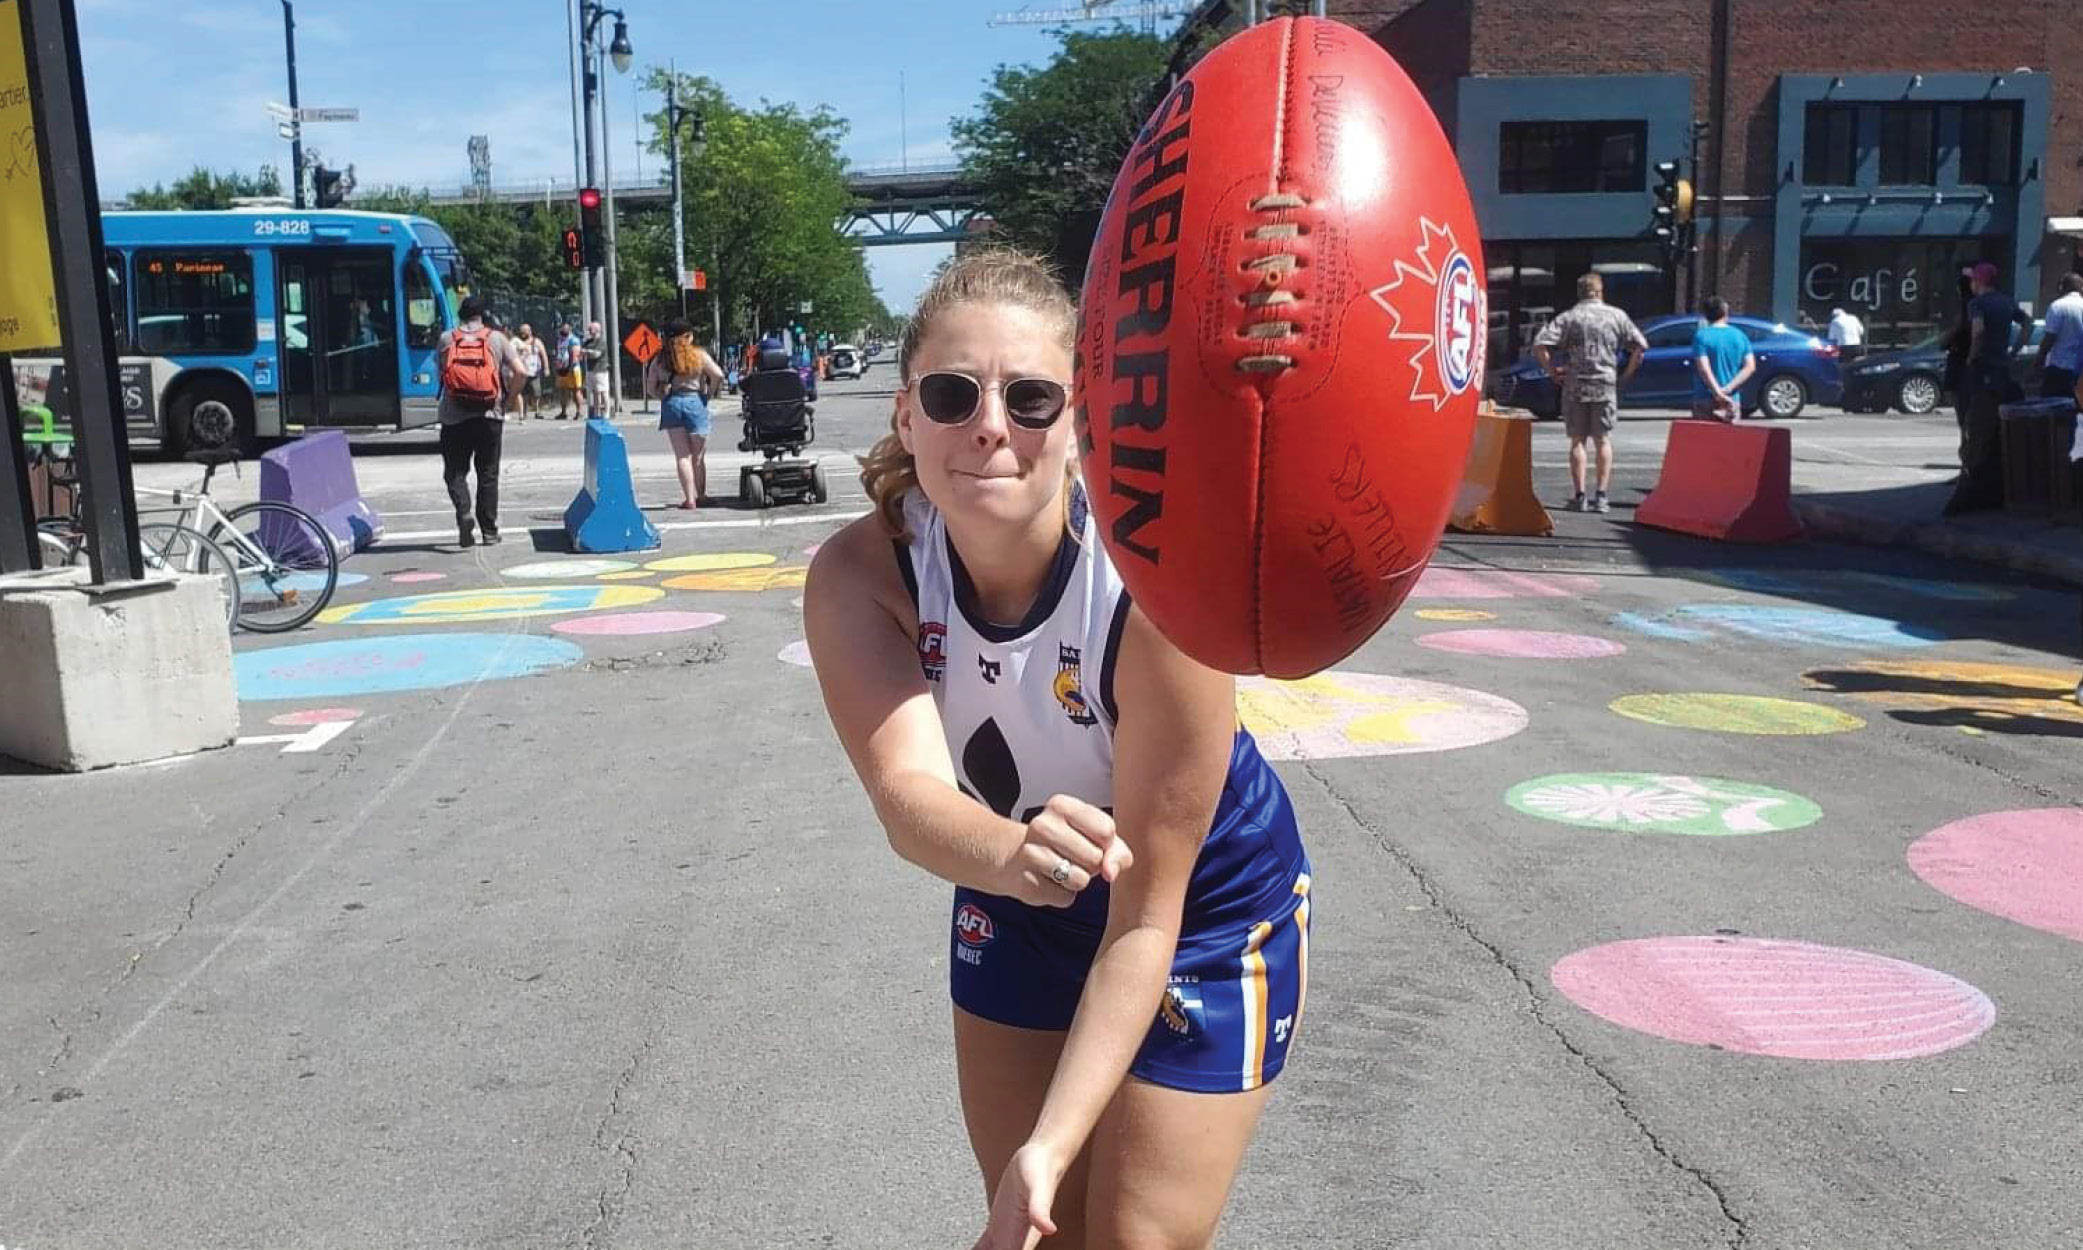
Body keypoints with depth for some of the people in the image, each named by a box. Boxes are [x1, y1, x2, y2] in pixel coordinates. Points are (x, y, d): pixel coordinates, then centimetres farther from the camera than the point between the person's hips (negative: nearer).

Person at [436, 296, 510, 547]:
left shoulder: (446, 339, 4)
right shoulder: (496, 338, 2)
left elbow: (439, 371, 10)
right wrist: (509, 398, 10)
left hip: (454, 417, 0)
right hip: (489, 416, 0)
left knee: (455, 472, 9)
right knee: (488, 474, 9)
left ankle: (463, 512, -18)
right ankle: (490, 532, 11)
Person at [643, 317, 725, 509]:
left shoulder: (660, 358, 8)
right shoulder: (698, 354, 0)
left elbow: (650, 389, 7)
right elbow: (718, 375, -11)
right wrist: (710, 393, 2)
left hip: (671, 405, 2)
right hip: (695, 401, -2)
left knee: (682, 455, 4)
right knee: (698, 455, 10)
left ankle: (689, 499, -3)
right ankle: (701, 496, 18)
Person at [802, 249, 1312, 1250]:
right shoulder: (860, 574, -24)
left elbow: (1147, 914, -28)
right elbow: (907, 793, -38)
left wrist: (1052, 1145, -31)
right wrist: (1011, 853, -61)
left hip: (1205, 912, -3)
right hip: (1011, 905, 4)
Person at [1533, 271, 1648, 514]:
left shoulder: (1569, 317, 1)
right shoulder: (1617, 316, 3)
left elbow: (1539, 346, -8)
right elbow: (1640, 346, 0)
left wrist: (1553, 373, 1)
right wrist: (1626, 375, 8)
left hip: (1575, 386, 0)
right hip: (1606, 386, 0)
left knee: (1578, 441, 6)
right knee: (1603, 441, 7)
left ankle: (1579, 496, 3)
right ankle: (1601, 497, 4)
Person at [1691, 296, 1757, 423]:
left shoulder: (1701, 335, -6)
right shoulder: (1740, 336, 7)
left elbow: (1704, 369, -16)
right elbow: (1750, 367, -1)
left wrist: (1719, 393, -16)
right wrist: (1728, 388, -8)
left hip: (1706, 402, -4)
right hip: (1733, 401, 4)